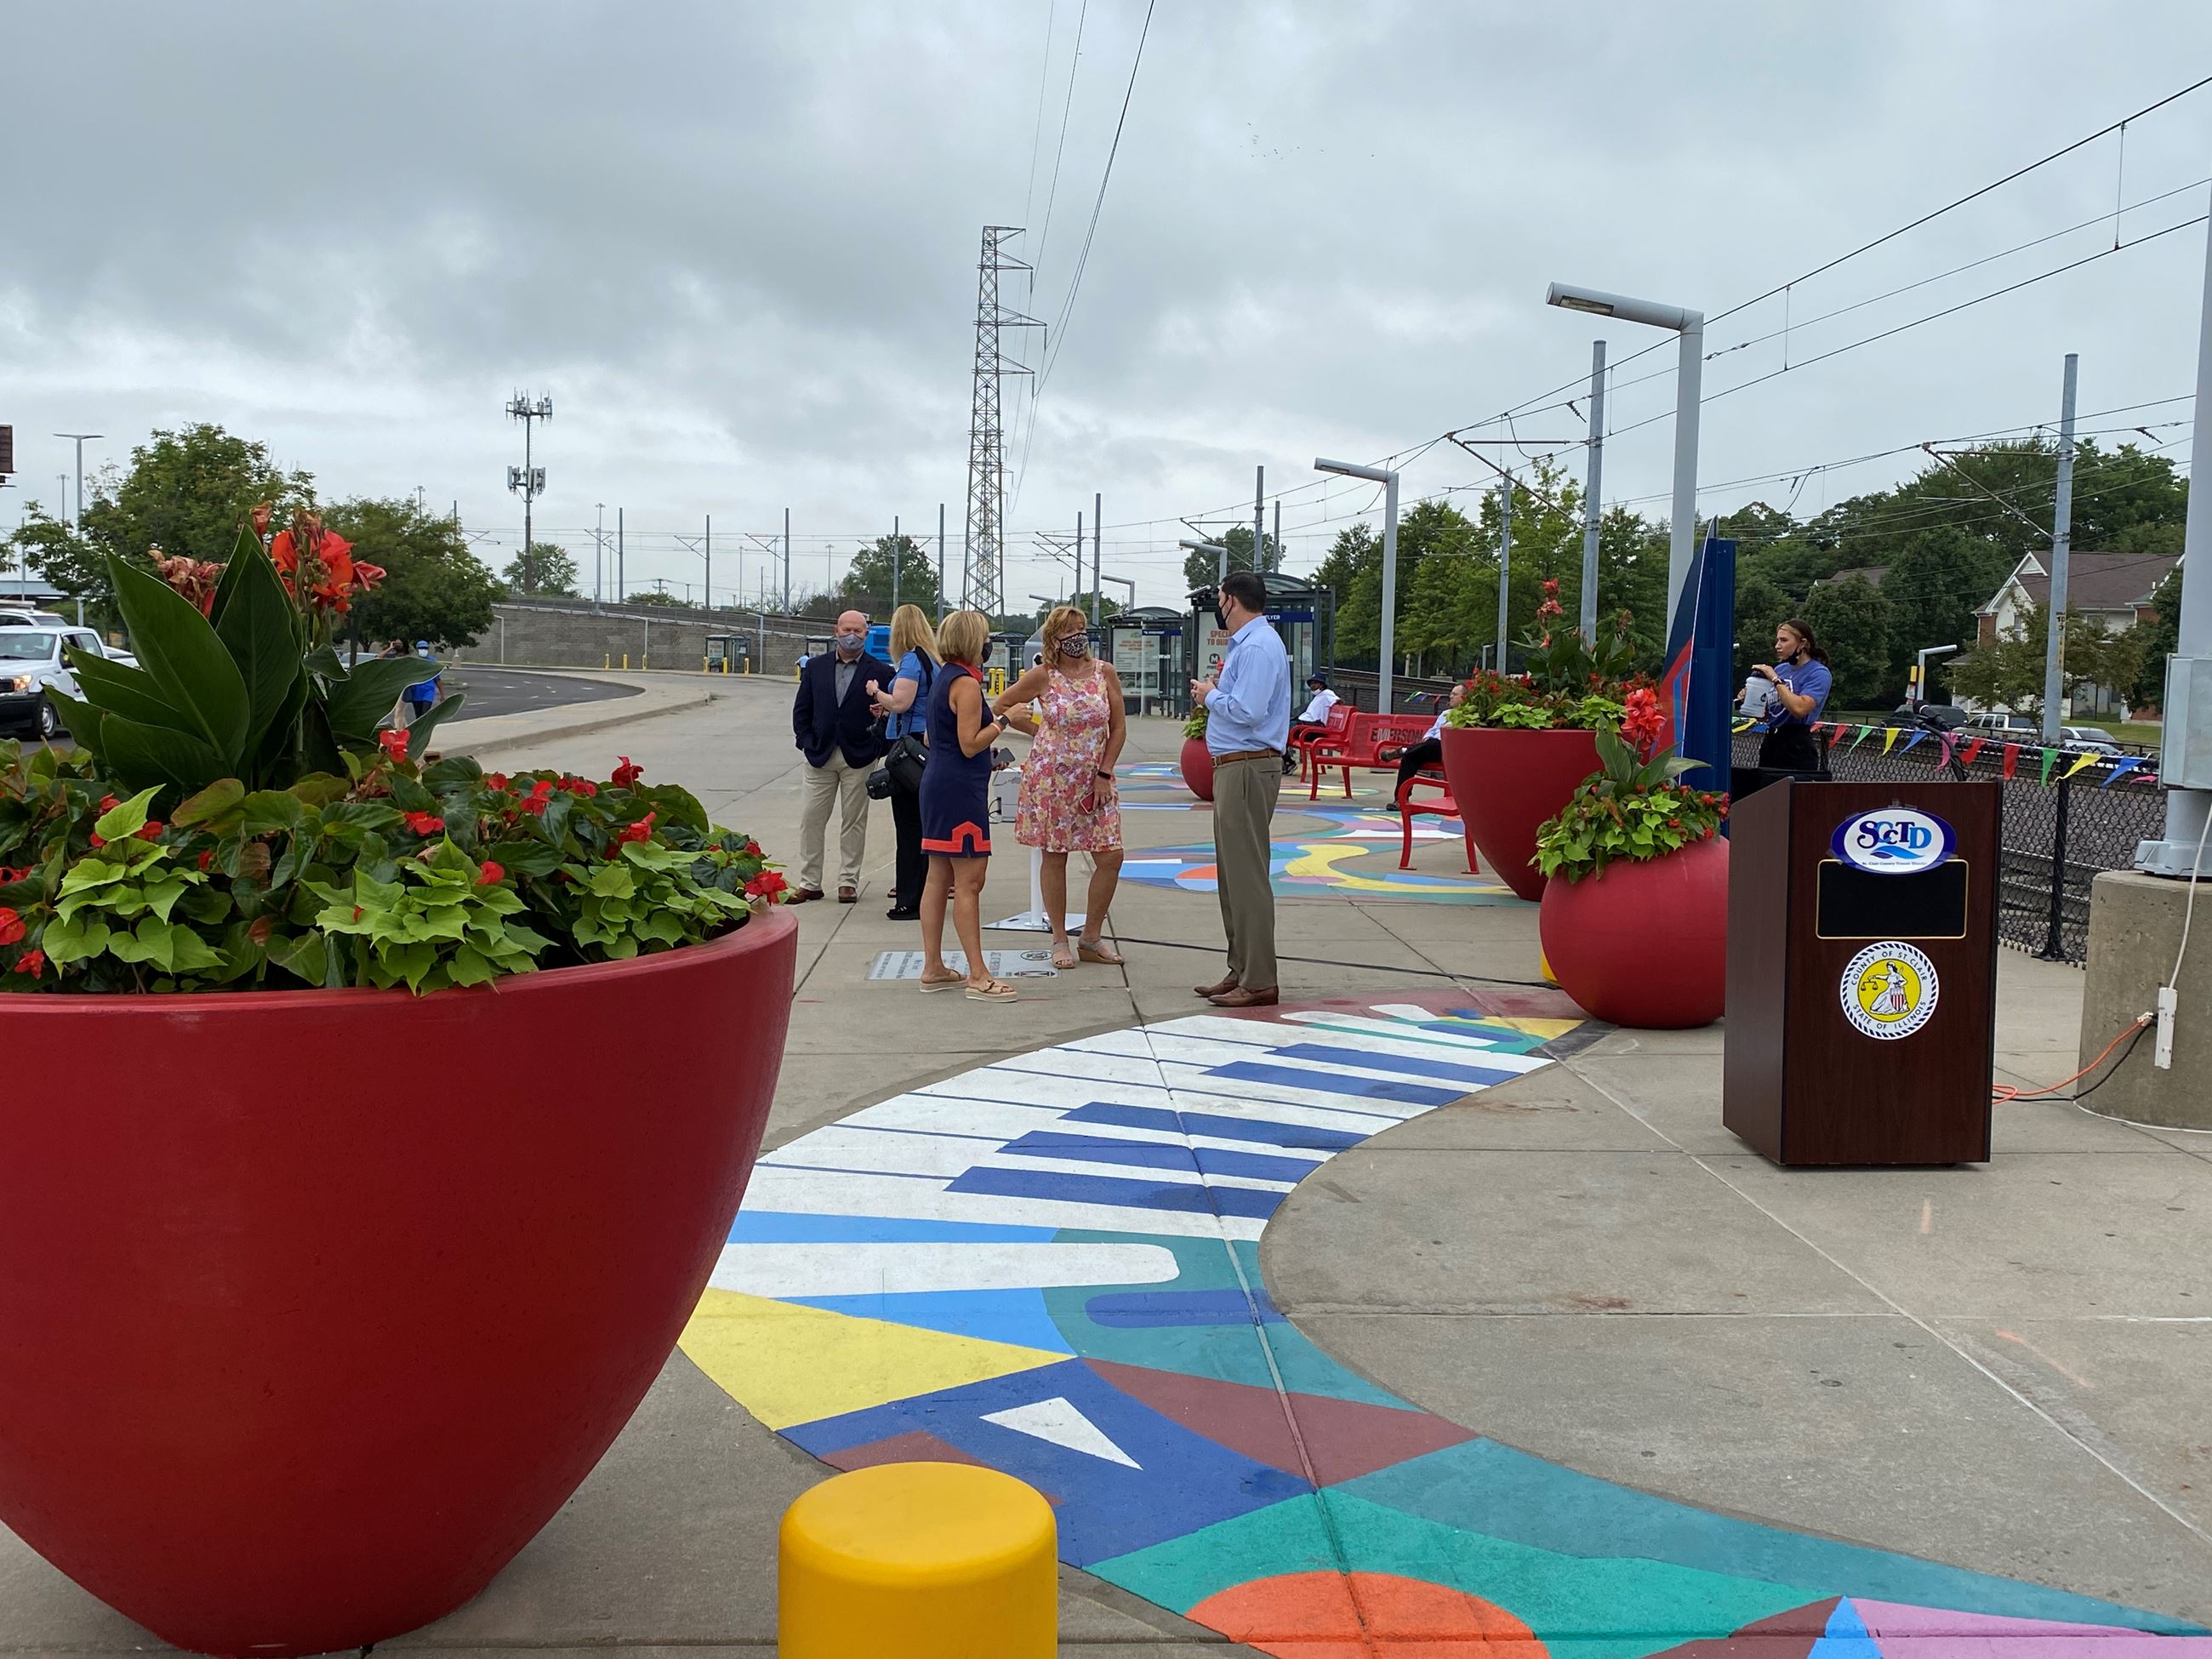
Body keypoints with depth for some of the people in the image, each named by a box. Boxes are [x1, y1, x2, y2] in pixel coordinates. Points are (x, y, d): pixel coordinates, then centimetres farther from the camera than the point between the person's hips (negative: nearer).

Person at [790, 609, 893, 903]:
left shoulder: (880, 671, 1)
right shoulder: (815, 667, 9)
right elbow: (801, 709, 9)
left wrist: (876, 745, -13)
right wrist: (807, 744, -1)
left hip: (859, 757, -2)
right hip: (820, 755, 2)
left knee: (854, 822, 4)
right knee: (810, 820, 3)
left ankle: (848, 882, 13)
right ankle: (809, 883, 11)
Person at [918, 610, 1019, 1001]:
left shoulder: (943, 678, 15)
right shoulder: (966, 683, -14)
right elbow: (970, 744, -18)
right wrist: (1004, 721, -12)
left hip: (938, 785, 10)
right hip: (960, 790, -10)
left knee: (939, 878, 11)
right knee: (969, 881, -9)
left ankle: (933, 969, 15)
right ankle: (978, 976, -8)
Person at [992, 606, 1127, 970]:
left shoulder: (1105, 673, 2)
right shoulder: (1043, 676, -4)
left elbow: (1119, 727, 3)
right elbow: (999, 706, 3)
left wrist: (1104, 773, -4)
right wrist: (1040, 729, 2)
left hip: (1095, 779, 3)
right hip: (1051, 778, -2)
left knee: (1111, 856, -3)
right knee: (1054, 856, 3)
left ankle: (1091, 938, 12)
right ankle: (1060, 940, 14)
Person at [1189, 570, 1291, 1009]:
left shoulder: (1257, 647, -16)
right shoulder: (1246, 643, 17)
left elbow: (1247, 710, -25)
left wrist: (1210, 695, -9)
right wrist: (1213, 696, 6)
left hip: (1247, 770, -11)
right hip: (1234, 768, 11)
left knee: (1246, 875, -8)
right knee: (1232, 874, 15)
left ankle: (1258, 982, -3)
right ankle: (1241, 972, 23)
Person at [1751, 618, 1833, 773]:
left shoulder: (1819, 673, -7)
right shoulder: (1780, 669, 12)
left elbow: (1800, 708, -23)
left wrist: (1775, 679, -15)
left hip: (1797, 747, -7)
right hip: (1770, 742, 7)